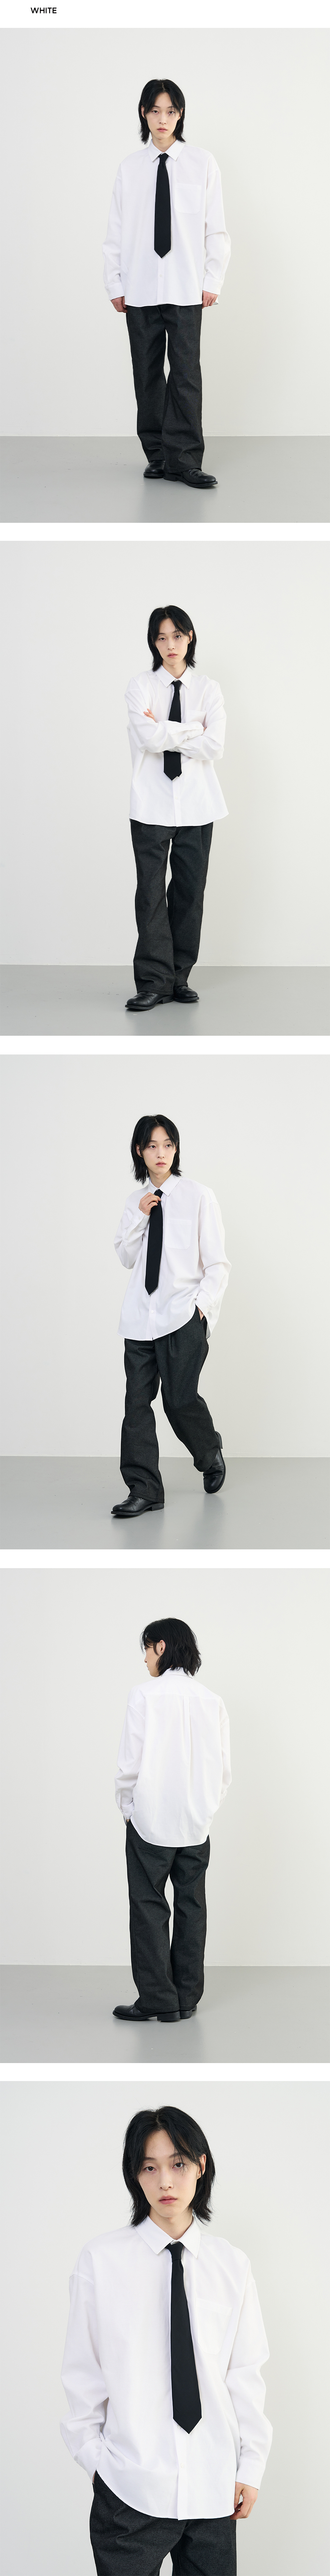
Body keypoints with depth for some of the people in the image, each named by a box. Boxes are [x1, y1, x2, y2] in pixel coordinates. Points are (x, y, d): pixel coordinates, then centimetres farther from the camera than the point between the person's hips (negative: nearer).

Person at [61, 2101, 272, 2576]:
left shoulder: (231, 2265, 3)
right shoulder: (102, 2260, -4)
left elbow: (246, 2373, 6)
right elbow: (83, 2373, 2)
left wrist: (252, 2467, 6)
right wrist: (93, 2456, 4)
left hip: (214, 2485, 2)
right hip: (131, 2487, -2)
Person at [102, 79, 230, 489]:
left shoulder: (202, 164, 2)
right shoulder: (130, 168, 6)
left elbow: (216, 228, 3)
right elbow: (116, 231, 8)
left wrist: (213, 281, -1)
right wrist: (114, 283, 5)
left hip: (186, 287, -2)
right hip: (140, 287, 2)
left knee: (186, 371, -6)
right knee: (147, 373, 5)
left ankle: (183, 460, -4)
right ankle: (157, 455, 12)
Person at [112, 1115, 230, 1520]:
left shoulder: (198, 1196, -3)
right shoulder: (136, 1201, 11)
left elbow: (218, 1264, -2)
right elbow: (126, 1258, 10)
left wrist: (203, 1305, -11)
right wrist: (139, 1218, -4)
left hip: (184, 1318, -4)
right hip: (142, 1316, 4)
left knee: (180, 1398, -5)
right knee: (138, 1400, -2)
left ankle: (211, 1455, 26)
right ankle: (144, 1490, 1)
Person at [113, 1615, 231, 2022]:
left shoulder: (145, 1697, -12)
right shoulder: (212, 1701, 1)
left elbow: (130, 1764, -11)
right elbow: (223, 1768, 3)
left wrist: (128, 1810, 3)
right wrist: (205, 1808, 15)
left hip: (152, 1821, -4)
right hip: (197, 1825, 4)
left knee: (150, 1908, 4)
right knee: (191, 1908, 10)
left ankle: (158, 1999, 4)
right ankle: (187, 1999, 15)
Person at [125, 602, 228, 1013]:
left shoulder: (208, 689, 5)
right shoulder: (140, 686, 2)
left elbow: (214, 747, -9)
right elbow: (148, 738, -14)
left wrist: (164, 733, -9)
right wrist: (191, 731, -9)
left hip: (195, 803, 1)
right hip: (152, 803, -1)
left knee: (190, 891, 4)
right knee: (151, 892, -5)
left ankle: (179, 978, 12)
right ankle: (154, 983, -5)